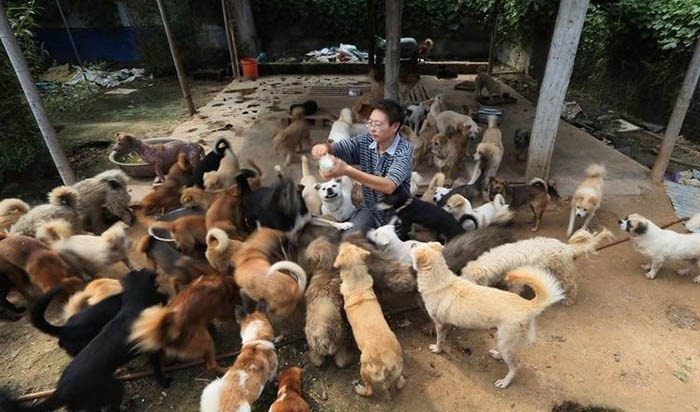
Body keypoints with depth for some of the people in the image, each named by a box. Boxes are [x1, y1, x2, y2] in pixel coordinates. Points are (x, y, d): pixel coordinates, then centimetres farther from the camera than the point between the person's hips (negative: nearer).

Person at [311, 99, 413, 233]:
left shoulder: (404, 150, -20)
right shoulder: (364, 141, -4)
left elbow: (389, 186, -34)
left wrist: (347, 171, -43)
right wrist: (324, 147, -35)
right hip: (369, 209, 4)